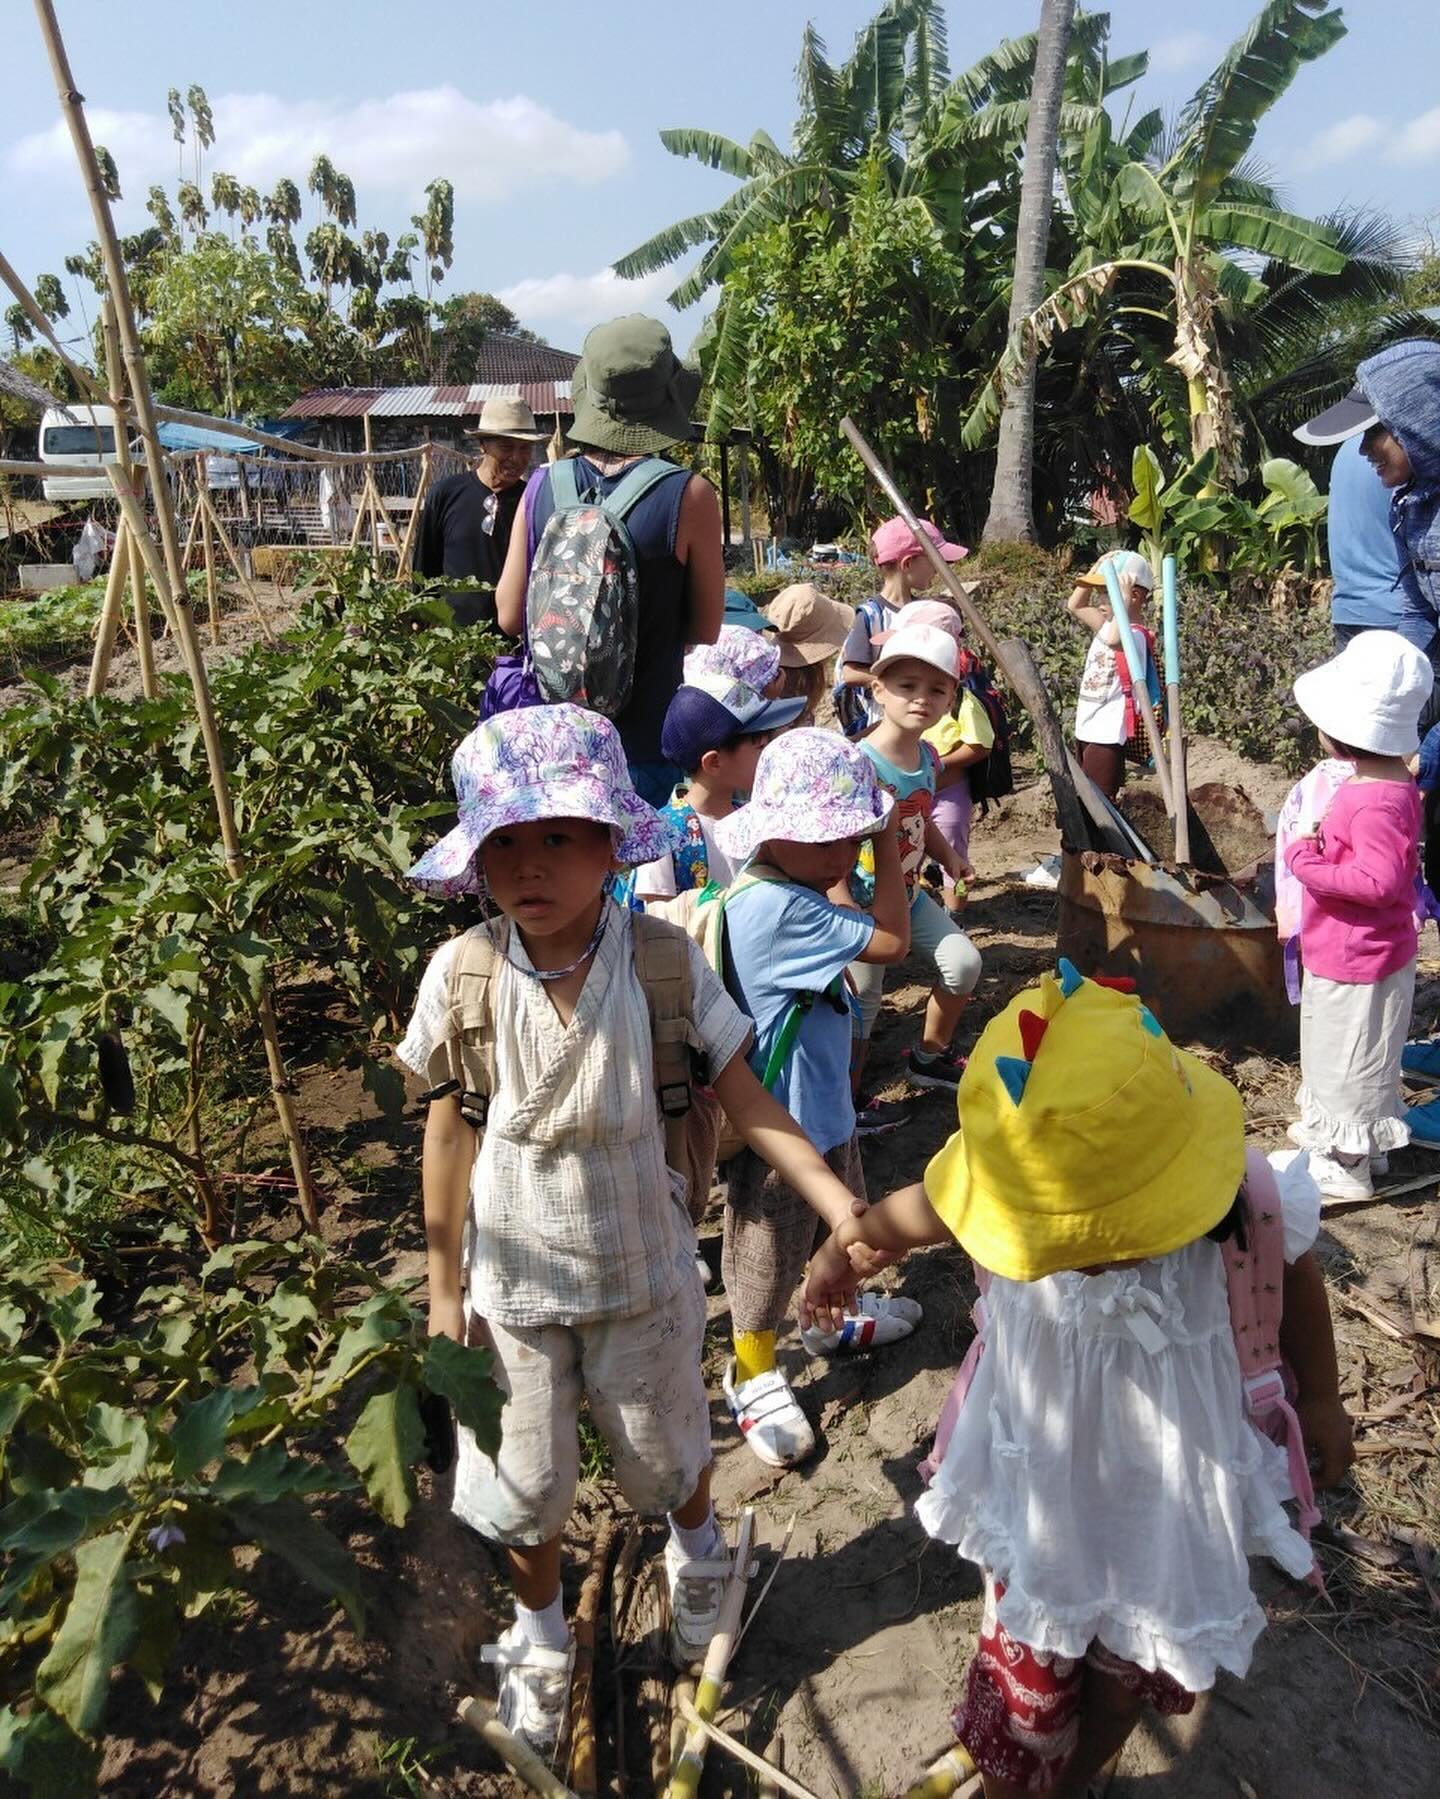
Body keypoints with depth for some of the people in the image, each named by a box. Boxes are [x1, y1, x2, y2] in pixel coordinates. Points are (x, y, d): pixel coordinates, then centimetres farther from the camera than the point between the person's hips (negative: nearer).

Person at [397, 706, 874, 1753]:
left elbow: (744, 1098, -14)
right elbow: (449, 1133, -7)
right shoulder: (463, 974, -19)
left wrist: (842, 1207, -24)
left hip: (643, 1269, 0)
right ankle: (541, 1640, 51)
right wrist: (444, 1287, 0)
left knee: (668, 1454, 24)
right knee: (523, 1483, 18)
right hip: (513, 1279, 0)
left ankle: (698, 1558, 61)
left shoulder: (662, 958, -21)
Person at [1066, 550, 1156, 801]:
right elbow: (1074, 606, 22)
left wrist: (1124, 600, -35)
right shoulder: (1109, 625, 9)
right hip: (1086, 731, 10)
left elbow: (1113, 640, -45)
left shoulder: (1134, 636, -20)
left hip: (1106, 735, -10)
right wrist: (1097, 567, 10)